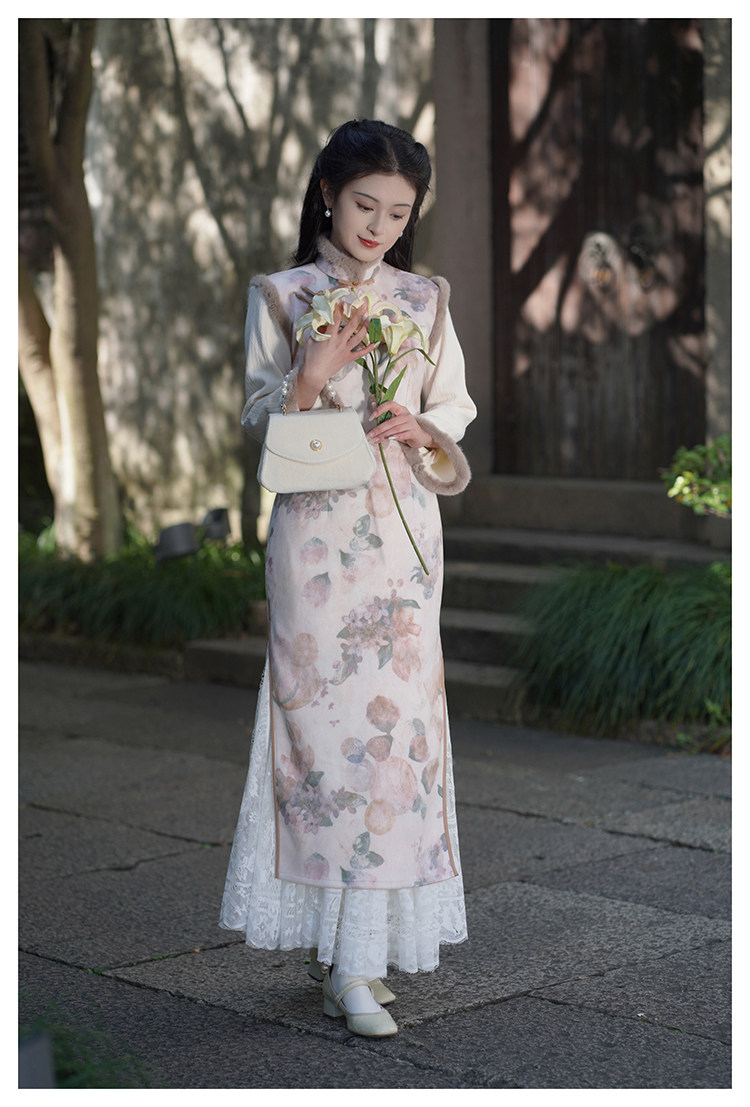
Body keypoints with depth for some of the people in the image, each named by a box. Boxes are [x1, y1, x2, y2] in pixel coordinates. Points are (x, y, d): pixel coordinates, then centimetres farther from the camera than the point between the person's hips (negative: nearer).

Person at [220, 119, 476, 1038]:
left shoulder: (424, 301, 11)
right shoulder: (281, 297, 5)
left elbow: (455, 418, 13)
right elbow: (260, 425, 2)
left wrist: (418, 427, -9)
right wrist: (314, 373, -15)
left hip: (400, 536, 2)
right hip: (315, 535, -2)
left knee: (393, 726, -4)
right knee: (326, 722, -5)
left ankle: (358, 959, 0)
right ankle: (340, 941, 5)